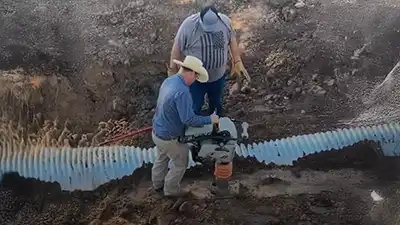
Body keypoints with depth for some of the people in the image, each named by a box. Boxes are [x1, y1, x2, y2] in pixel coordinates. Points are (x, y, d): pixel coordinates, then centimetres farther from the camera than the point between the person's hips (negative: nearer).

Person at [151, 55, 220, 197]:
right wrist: (209, 119, -19)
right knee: (181, 163, 19)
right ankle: (171, 189, 38)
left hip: (157, 131, 8)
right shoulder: (182, 91, -34)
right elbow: (189, 120, -33)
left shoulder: (169, 81, -4)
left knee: (162, 158, 32)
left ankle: (157, 184, 53)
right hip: (170, 138, -8)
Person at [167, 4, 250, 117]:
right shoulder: (189, 25, -28)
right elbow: (177, 48, -15)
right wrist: (172, 70, -8)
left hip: (219, 76, 4)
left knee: (216, 103, 26)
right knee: (194, 107, 14)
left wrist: (237, 61, 0)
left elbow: (232, 40, 2)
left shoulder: (225, 21, -17)